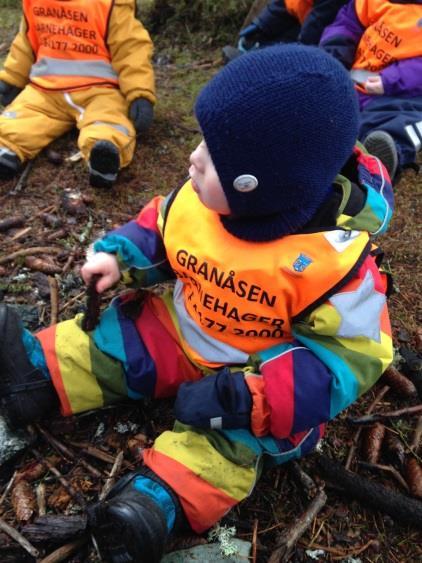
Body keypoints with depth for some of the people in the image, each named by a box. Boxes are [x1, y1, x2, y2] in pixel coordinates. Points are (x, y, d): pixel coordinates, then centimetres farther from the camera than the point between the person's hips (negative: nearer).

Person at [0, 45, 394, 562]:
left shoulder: (333, 258, -31)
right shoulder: (197, 202, -14)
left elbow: (346, 357, -26)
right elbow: (158, 228, 9)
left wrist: (241, 396, -35)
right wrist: (118, 255, -12)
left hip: (259, 373, -5)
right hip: (180, 329, 6)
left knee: (238, 429, -29)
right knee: (116, 335, -4)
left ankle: (161, 496, -39)